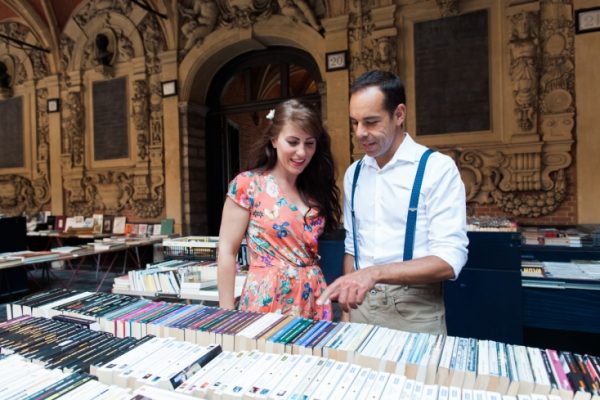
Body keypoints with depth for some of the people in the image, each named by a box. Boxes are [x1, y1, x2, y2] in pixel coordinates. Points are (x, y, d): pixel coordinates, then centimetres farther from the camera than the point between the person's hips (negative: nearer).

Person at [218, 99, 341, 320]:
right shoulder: (247, 185, -8)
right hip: (267, 299, -4)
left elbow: (317, 249, 9)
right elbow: (227, 251, -7)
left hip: (313, 301, 5)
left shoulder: (316, 190, 6)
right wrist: (227, 312, -8)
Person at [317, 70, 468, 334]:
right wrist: (346, 309, 7)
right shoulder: (354, 173, 5)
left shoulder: (438, 169, -12)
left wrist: (375, 272, -30)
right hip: (362, 304, 5)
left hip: (415, 310, -4)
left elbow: (449, 259, -19)